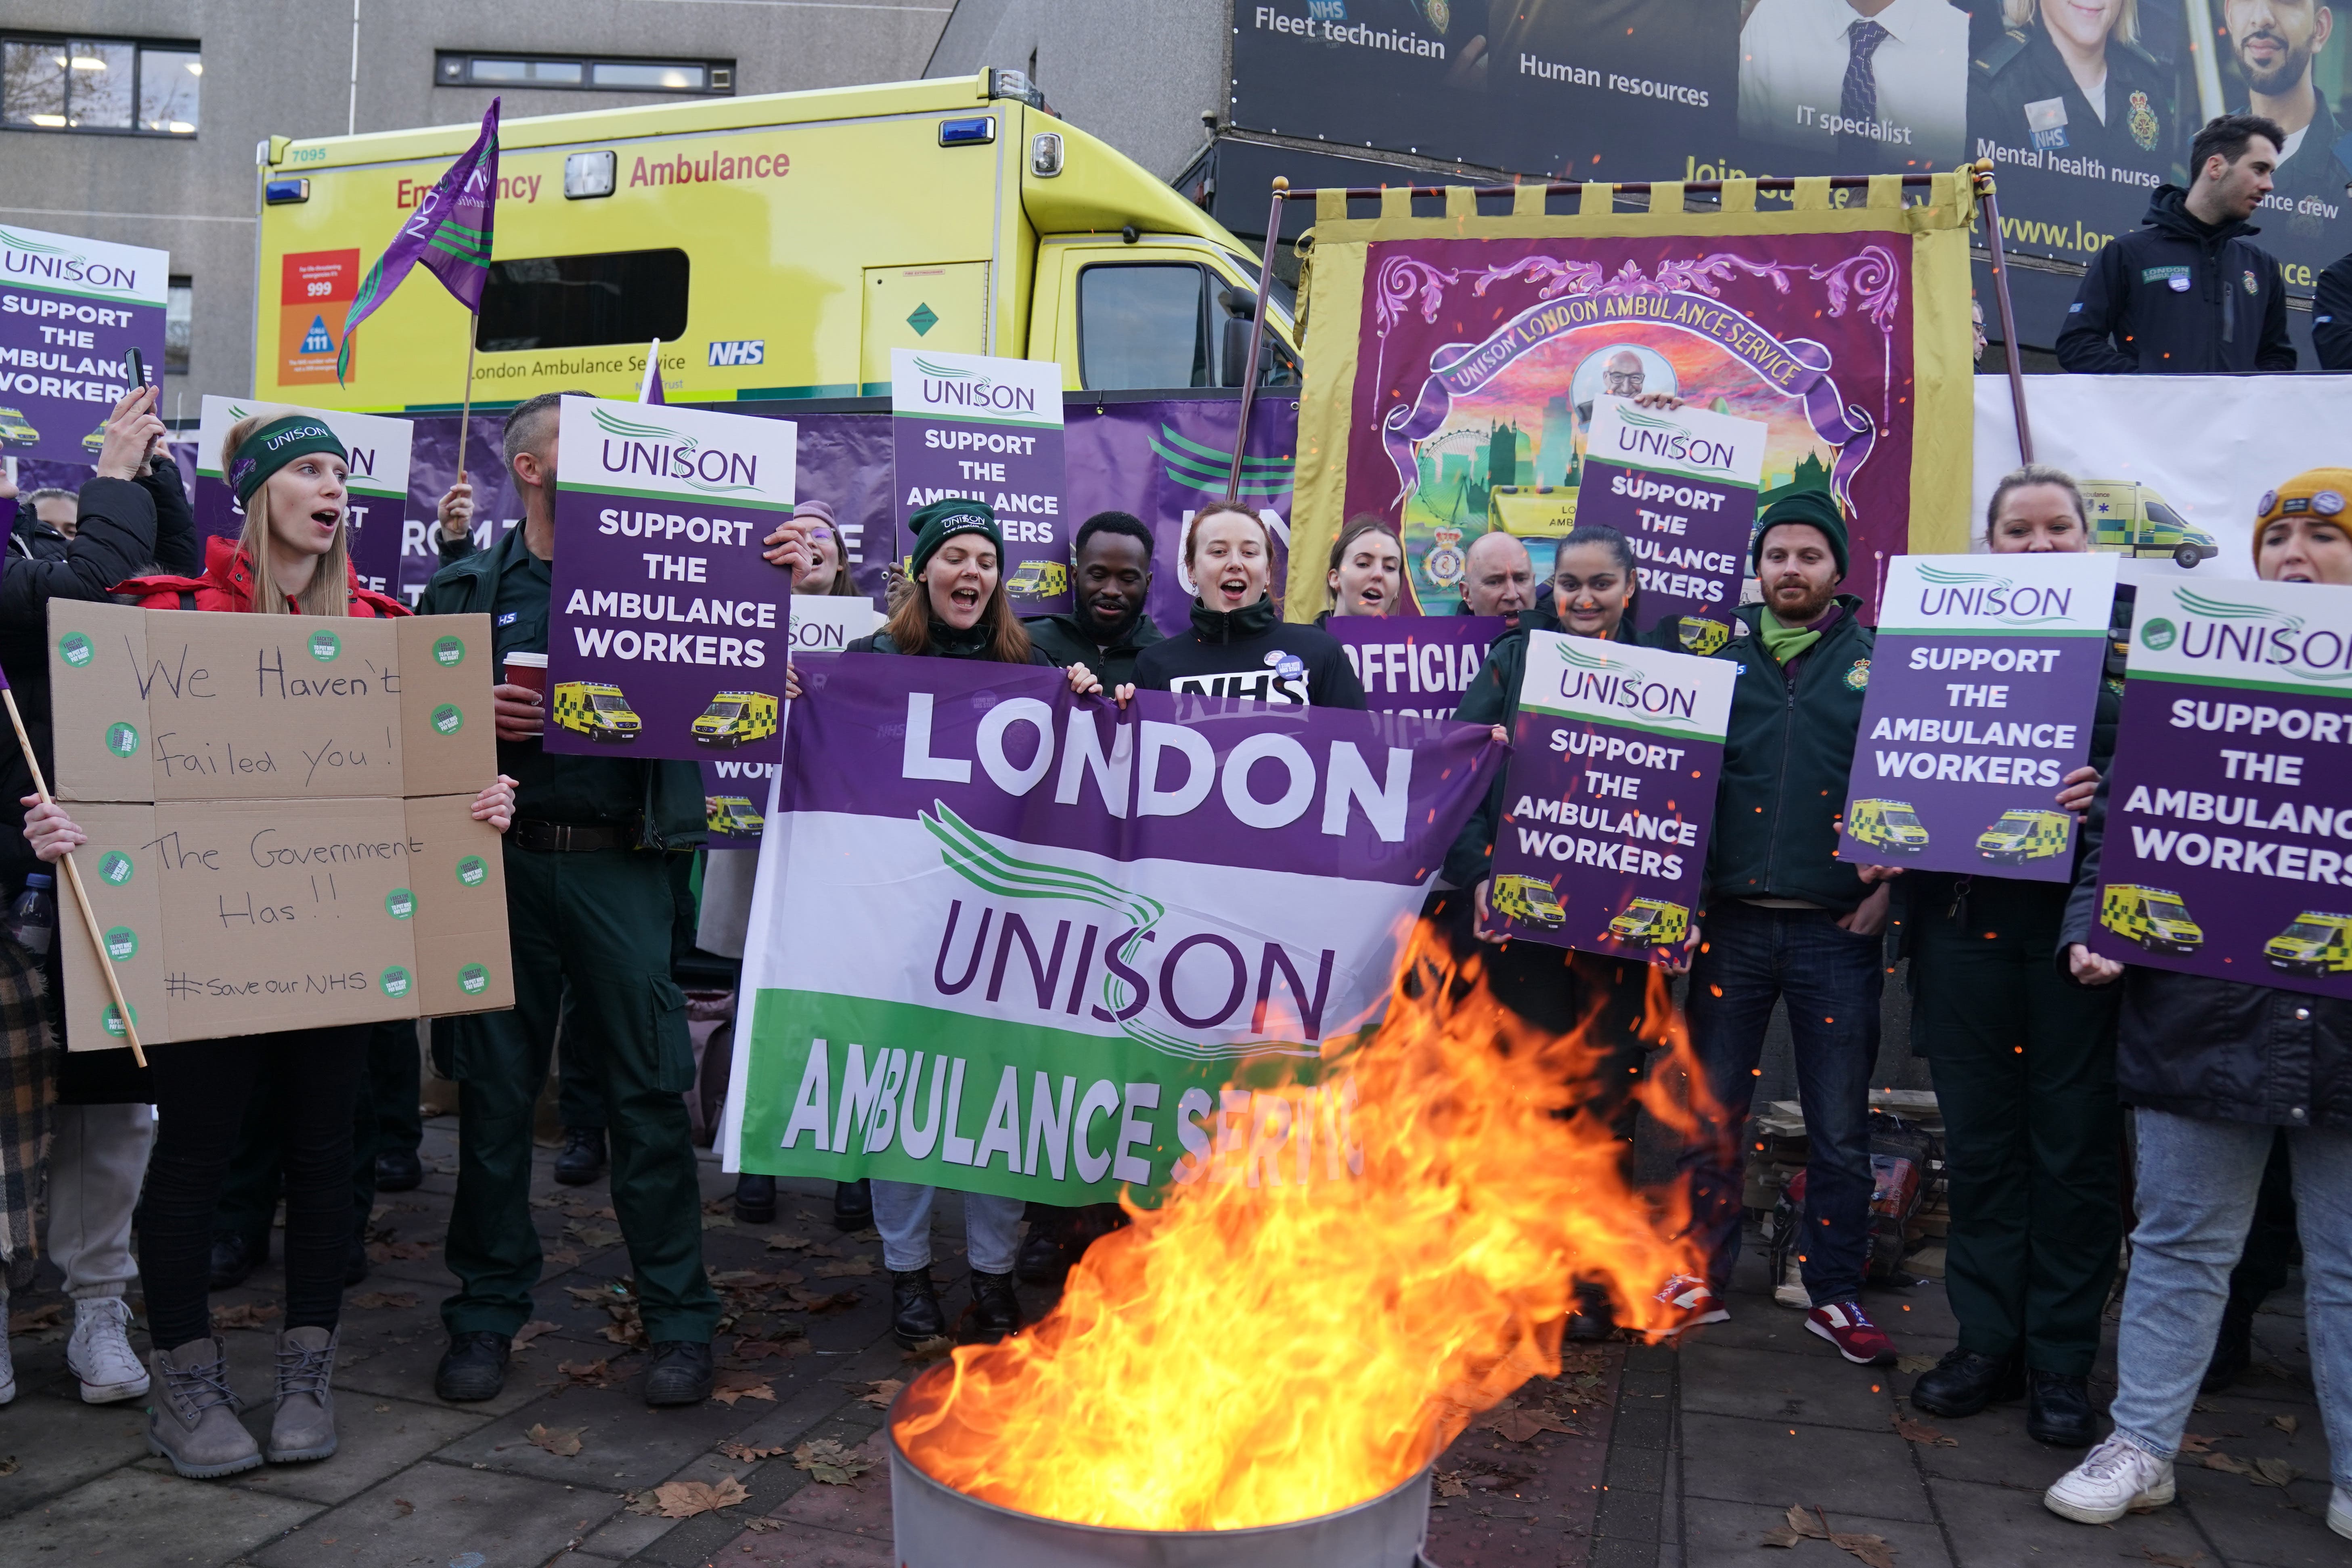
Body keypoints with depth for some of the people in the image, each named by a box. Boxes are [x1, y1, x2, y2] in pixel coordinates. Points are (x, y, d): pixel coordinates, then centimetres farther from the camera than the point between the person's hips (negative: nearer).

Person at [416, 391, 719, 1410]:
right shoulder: (467, 589, 11)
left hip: (620, 864, -1)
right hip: (501, 863, 1)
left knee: (648, 1089, 0)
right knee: (494, 1091, 7)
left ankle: (679, 1322, 10)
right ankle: (487, 1314, 22)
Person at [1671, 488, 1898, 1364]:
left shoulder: (1878, 660, 5)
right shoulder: (1721, 656, 8)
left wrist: (1888, 880, -4)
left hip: (1837, 928, -1)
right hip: (1730, 921, 1)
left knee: (1839, 1127, 7)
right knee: (1709, 1115, 9)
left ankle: (1836, 1295, 21)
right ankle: (1702, 1280, 23)